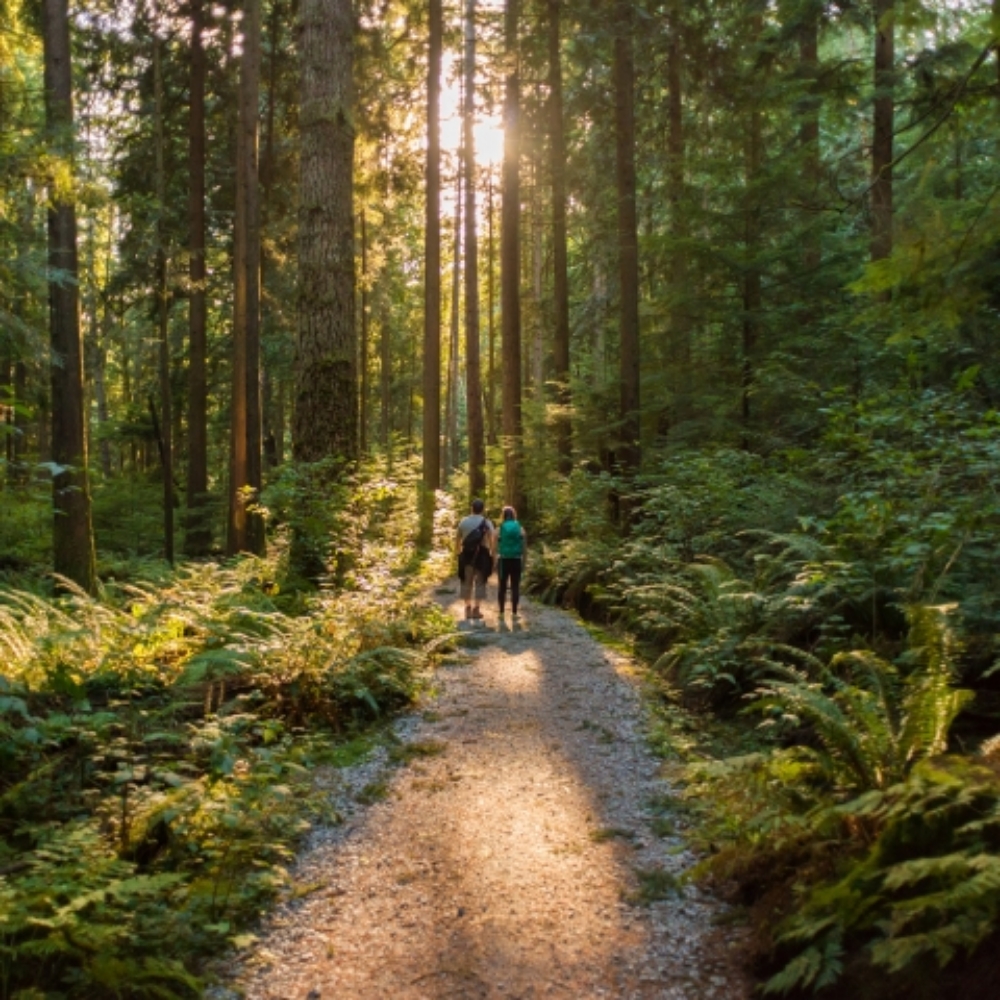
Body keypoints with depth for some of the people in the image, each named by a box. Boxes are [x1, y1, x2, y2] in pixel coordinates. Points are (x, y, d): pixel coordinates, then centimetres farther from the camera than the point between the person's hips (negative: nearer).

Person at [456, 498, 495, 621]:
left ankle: (468, 608, 14)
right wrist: (491, 551, -9)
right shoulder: (486, 522, -4)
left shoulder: (463, 521, 5)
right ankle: (476, 609, 2)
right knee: (480, 582, 5)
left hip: (467, 554, 2)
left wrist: (459, 552, 17)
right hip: (482, 554, -2)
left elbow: (459, 538, 7)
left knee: (467, 581, 13)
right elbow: (493, 536, -16)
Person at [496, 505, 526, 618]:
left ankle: (501, 612, 8)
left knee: (502, 587, 8)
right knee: (515, 587, 5)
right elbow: (525, 549, 0)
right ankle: (514, 612, 4)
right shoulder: (520, 529, 1)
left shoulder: (499, 529, -2)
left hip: (504, 561, 0)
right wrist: (523, 564, 7)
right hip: (516, 561, 0)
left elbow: (495, 548, -5)